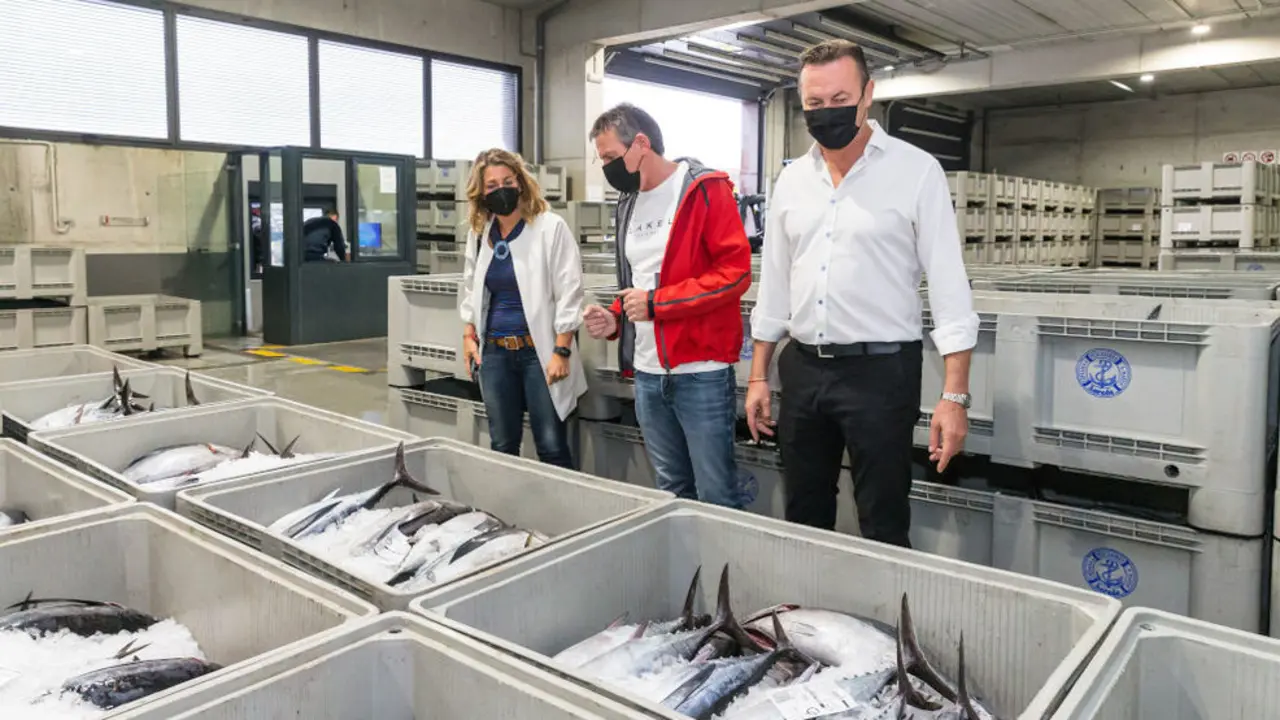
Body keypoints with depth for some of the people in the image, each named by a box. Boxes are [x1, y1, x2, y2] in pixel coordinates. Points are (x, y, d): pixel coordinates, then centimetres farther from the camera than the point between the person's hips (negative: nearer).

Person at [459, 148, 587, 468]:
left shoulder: (551, 227, -8)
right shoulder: (478, 233, 9)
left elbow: (569, 293, -11)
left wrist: (561, 352, -15)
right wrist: (469, 335, 11)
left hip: (539, 351, -5)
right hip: (495, 352, 5)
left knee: (552, 448, -2)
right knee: (502, 446, 12)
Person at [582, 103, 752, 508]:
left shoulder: (705, 189, -7)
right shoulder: (629, 202, 15)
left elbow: (735, 271, -15)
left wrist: (656, 303, -16)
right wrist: (615, 318, 4)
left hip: (700, 372, -7)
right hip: (646, 373, 7)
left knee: (716, 496, 1)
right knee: (671, 490, 17)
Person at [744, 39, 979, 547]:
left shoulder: (916, 171, -6)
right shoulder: (792, 179, 8)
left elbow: (948, 286, -9)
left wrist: (954, 396, -14)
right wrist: (758, 376, 11)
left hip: (880, 369, -4)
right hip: (802, 369, 5)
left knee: (884, 531, 4)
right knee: (803, 523, 15)